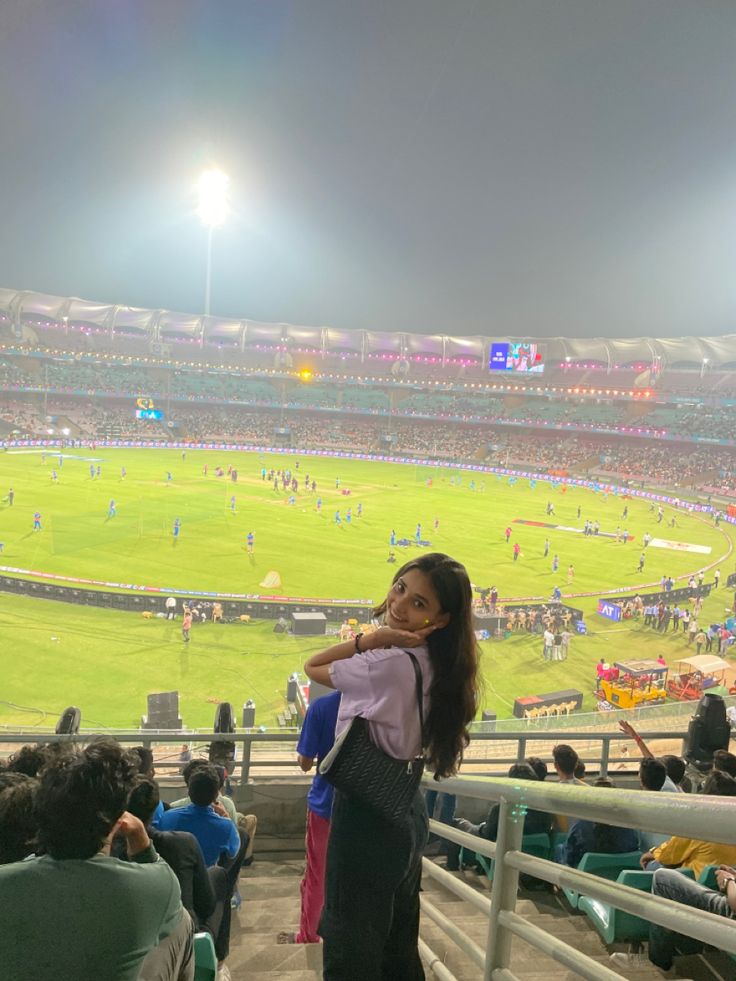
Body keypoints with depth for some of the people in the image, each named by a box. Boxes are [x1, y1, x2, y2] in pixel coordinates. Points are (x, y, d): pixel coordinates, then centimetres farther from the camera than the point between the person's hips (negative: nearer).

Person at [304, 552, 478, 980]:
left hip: (368, 812, -9)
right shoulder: (434, 663, -1)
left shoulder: (390, 664, -26)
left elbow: (313, 667, -11)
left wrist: (372, 638, -18)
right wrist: (375, 641, -4)